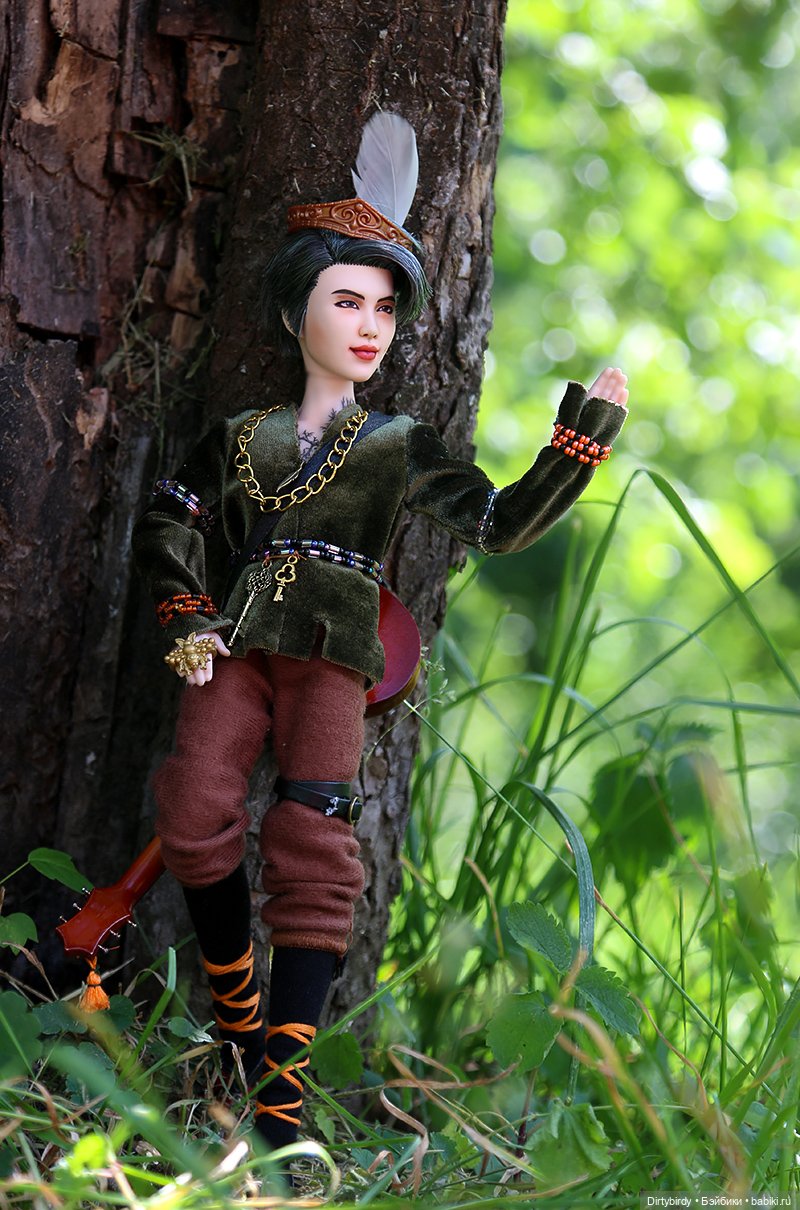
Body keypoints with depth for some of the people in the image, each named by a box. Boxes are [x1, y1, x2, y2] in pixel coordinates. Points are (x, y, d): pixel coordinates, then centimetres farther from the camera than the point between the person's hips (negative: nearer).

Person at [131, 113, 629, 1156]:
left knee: (315, 854, -17)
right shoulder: (242, 437, 16)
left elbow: (500, 523, 6)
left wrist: (586, 435, -1)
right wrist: (188, 621, 7)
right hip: (234, 650, 2)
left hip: (332, 662, -1)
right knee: (198, 813, -21)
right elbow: (170, 526, 21)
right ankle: (238, 1020, 3)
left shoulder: (401, 447, 13)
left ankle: (280, 1108, -19)